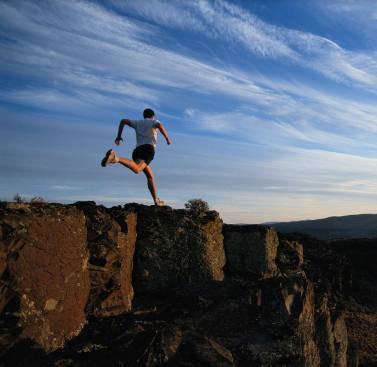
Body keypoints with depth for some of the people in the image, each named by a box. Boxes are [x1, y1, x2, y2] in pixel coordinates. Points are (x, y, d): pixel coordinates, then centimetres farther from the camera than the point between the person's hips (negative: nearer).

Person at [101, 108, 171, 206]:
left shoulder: (138, 123, 32)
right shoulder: (154, 122, 21)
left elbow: (123, 121, 22)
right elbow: (160, 125, -4)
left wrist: (119, 136, 23)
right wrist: (167, 138, 4)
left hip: (137, 151, 6)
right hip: (148, 149, -6)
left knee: (150, 176, 19)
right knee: (136, 169, -32)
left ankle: (156, 200, 20)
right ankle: (115, 158, -51)